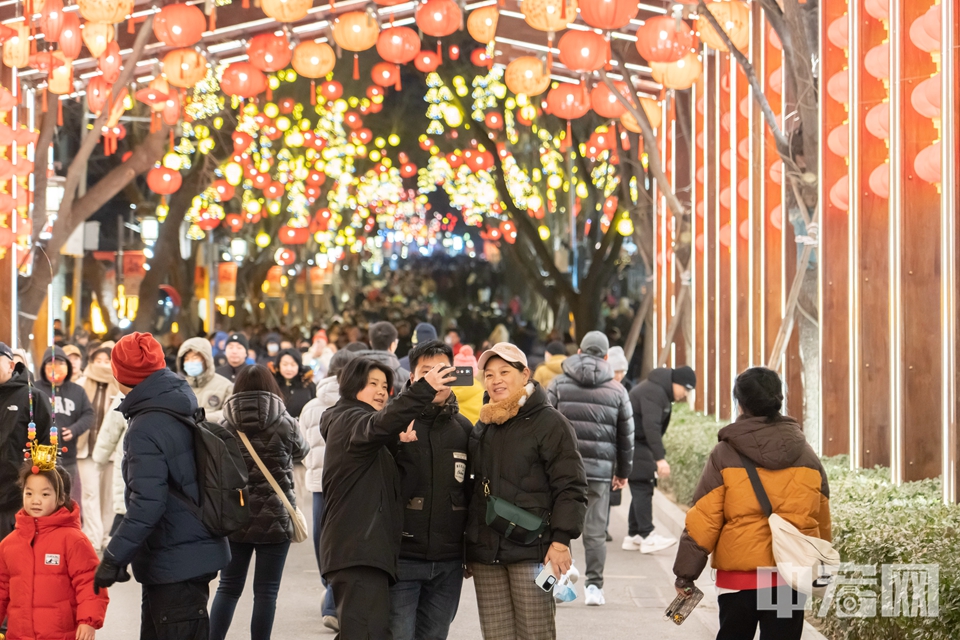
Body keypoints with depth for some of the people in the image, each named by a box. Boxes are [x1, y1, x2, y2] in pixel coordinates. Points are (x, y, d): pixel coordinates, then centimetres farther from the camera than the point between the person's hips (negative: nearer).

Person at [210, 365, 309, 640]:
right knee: (266, 592, 4)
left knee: (228, 587, 12)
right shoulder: (284, 423, -6)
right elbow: (301, 452, 13)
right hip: (275, 519, -2)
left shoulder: (224, 425, -2)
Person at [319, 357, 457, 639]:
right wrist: (425, 389, -41)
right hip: (358, 550, -11)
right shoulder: (349, 420, -7)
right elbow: (380, 425, -30)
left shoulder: (346, 422, 26)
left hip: (361, 549, 11)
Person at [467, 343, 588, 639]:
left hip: (531, 549, -6)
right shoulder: (482, 427, 17)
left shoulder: (549, 423, -5)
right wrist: (469, 547, 21)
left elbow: (571, 487, -9)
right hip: (486, 553, 6)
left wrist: (561, 540, -16)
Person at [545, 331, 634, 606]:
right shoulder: (616, 389, 7)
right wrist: (623, 472, 20)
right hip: (600, 469, 1)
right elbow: (626, 435, 11)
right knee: (595, 530, 4)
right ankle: (594, 586, 3)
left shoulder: (558, 384, 4)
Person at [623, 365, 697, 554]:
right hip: (632, 442, -11)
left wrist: (658, 455, 21)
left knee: (642, 488, 9)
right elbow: (651, 426, -30)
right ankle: (647, 536, -17)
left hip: (638, 443, 11)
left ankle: (633, 536, 11)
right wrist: (660, 459, -35)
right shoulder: (654, 393, -21)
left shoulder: (662, 392, 13)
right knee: (642, 487, -14)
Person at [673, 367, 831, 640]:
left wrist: (686, 572, -2)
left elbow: (704, 519, -8)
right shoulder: (806, 455, 4)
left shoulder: (725, 455, -6)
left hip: (738, 574, -2)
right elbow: (822, 519, 12)